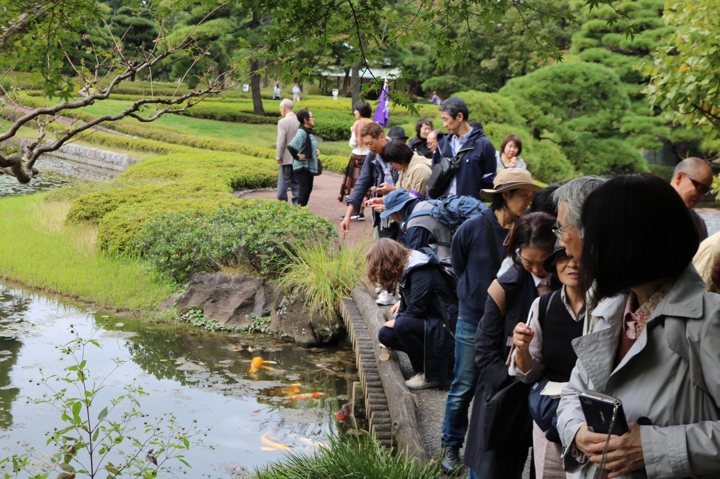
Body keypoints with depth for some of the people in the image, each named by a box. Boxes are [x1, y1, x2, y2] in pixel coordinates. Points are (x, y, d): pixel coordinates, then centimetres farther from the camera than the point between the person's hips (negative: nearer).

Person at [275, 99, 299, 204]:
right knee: (295, 182, 12)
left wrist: (278, 157, -7)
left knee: (283, 181, 1)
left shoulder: (282, 122, -14)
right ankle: (296, 202, 13)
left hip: (286, 158, -5)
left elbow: (281, 141, -16)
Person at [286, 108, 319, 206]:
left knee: (308, 189, 14)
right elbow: (291, 146, -33)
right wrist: (297, 157, -20)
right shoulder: (302, 133, -21)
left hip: (309, 166, 10)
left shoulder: (308, 132, 9)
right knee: (304, 189, -5)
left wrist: (316, 151, 10)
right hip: (302, 167, -10)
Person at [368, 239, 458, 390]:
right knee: (385, 334, 0)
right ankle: (434, 358, 6)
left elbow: (416, 309, -25)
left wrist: (395, 321, -10)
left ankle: (430, 375, -16)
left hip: (443, 325, -10)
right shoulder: (407, 268, 7)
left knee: (402, 325, -30)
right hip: (428, 321, 10)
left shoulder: (421, 270, -21)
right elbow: (407, 306, 14)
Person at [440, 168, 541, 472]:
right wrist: (475, 294, 7)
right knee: (463, 387, 7)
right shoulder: (474, 228, -12)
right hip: (473, 321, -2)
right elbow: (457, 266, 4)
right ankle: (452, 446, 23)